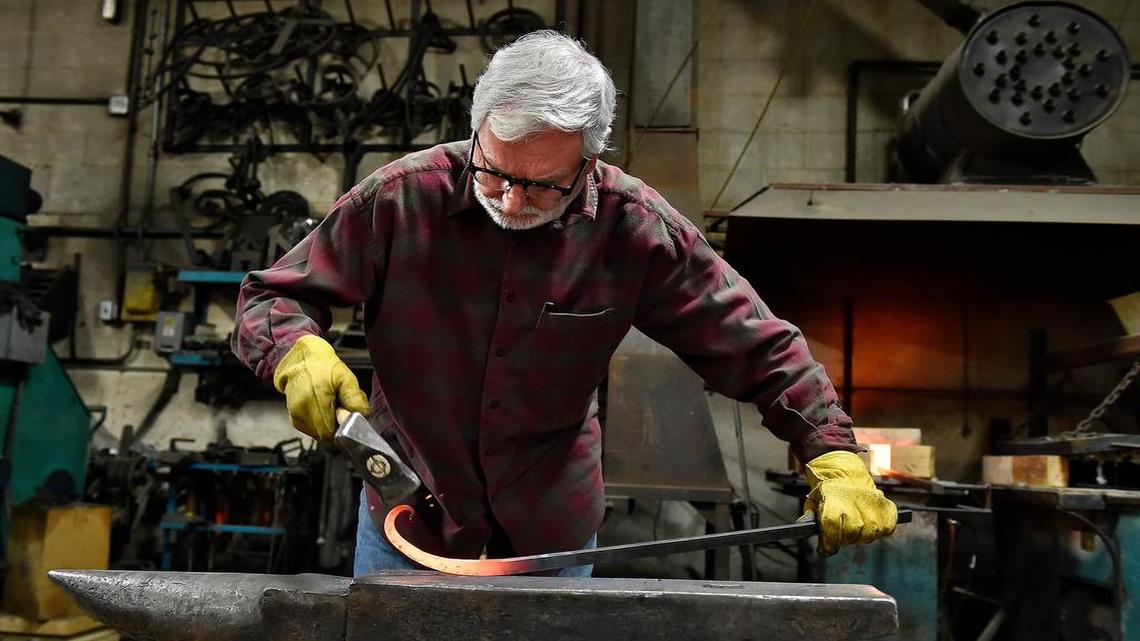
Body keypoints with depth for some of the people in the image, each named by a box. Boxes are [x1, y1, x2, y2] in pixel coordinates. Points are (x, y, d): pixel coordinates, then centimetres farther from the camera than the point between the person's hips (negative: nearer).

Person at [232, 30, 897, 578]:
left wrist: (835, 456, -16)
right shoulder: (400, 198, -18)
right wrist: (300, 354, -30)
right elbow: (271, 297, -9)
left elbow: (759, 349, -9)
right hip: (407, 517, 0)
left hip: (554, 535, 1)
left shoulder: (635, 229, -16)